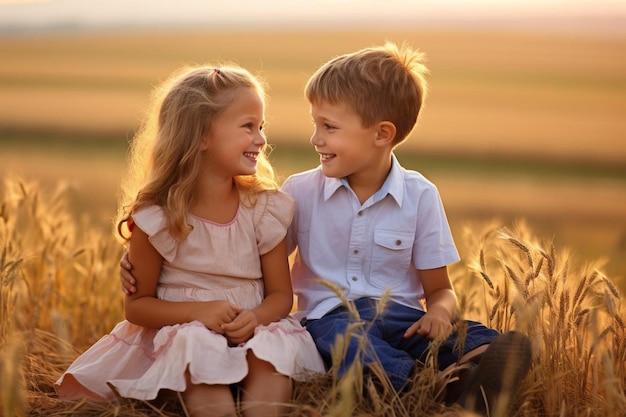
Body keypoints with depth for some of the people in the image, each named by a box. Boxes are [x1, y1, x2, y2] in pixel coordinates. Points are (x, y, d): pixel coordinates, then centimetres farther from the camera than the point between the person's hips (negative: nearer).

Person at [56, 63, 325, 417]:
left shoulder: (265, 210, 0)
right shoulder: (157, 218, -7)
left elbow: (281, 294, 4)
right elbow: (137, 305, -2)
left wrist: (257, 317, -21)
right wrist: (198, 311, -20)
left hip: (251, 332, 2)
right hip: (180, 332, -2)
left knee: (276, 343, -29)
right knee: (197, 343, -34)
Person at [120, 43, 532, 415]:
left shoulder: (420, 196, 5)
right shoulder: (300, 192, 7)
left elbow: (440, 289, 11)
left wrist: (440, 311, -15)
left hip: (400, 315, 2)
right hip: (329, 315, -1)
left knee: (462, 335, -32)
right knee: (350, 333, -39)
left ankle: (472, 381, -61)